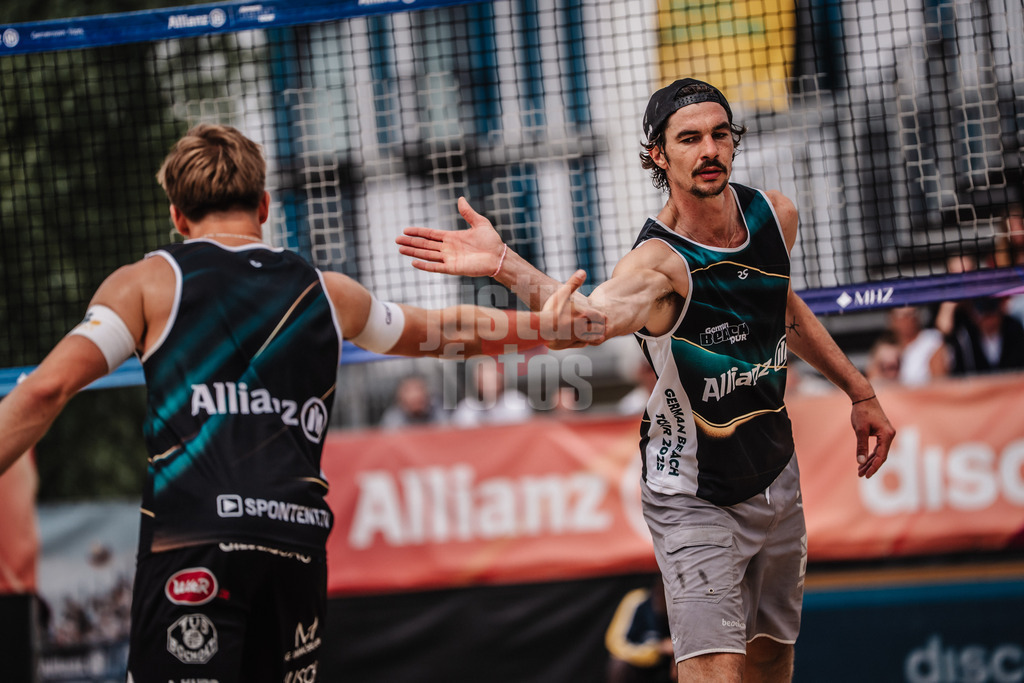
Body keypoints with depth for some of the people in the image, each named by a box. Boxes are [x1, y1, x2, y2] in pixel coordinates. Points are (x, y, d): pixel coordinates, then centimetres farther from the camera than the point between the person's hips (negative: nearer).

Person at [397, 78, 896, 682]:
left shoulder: (775, 215, -5)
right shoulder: (660, 262, -26)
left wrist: (859, 390, 21)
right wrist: (505, 265, -66)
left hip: (777, 479, 7)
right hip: (694, 501, -6)